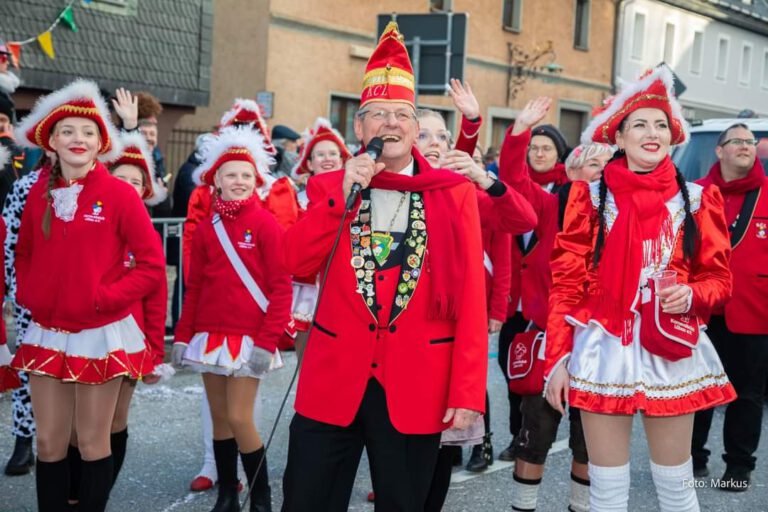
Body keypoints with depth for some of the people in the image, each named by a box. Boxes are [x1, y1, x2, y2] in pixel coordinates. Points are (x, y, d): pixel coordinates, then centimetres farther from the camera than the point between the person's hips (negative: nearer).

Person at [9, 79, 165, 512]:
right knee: (49, 443, 9)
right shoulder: (39, 193, 6)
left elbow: (152, 262, -8)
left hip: (101, 334, -4)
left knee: (93, 442, 7)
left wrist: (106, 297, -13)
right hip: (47, 333, 4)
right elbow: (24, 254, 19)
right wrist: (28, 295, 3)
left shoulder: (119, 193, -8)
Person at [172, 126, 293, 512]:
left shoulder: (266, 225, -8)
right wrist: (183, 336, 7)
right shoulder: (206, 228, 7)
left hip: (249, 339, -5)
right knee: (219, 418, 10)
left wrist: (267, 341, -16)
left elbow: (282, 287, -10)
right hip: (210, 336, 5)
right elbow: (194, 287, 12)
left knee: (239, 419, -7)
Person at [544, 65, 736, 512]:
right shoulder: (591, 195, 0)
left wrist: (691, 295, -15)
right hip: (603, 351, -1)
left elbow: (719, 278, 8)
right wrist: (557, 357, -4)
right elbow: (566, 281, 0)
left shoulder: (698, 199, 3)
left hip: (672, 353, 1)